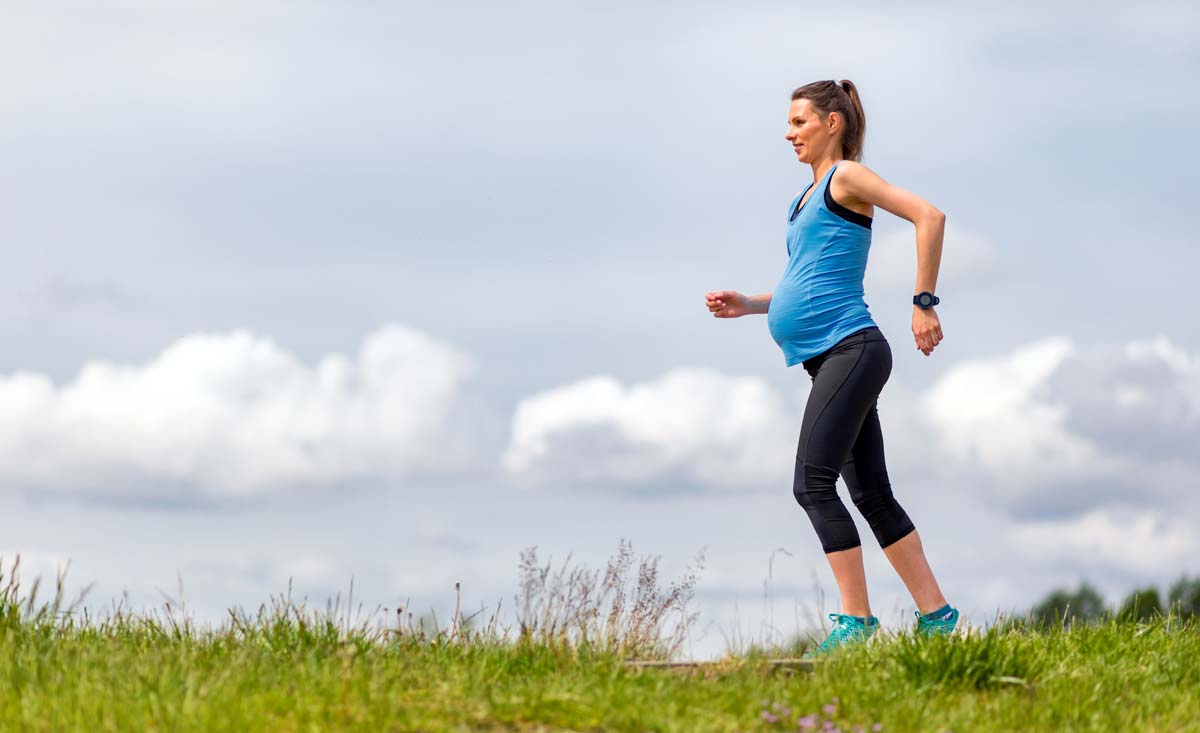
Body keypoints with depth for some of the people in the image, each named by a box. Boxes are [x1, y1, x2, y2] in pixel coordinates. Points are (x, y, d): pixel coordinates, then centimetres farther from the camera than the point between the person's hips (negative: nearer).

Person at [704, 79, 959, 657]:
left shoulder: (846, 177, -3)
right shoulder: (809, 196, 24)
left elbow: (929, 216, -15)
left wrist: (924, 303, -18)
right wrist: (748, 305, 16)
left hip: (850, 348, -10)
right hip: (829, 360, 10)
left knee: (813, 484, -16)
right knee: (871, 493, 8)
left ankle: (856, 619, -16)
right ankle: (935, 615, 11)